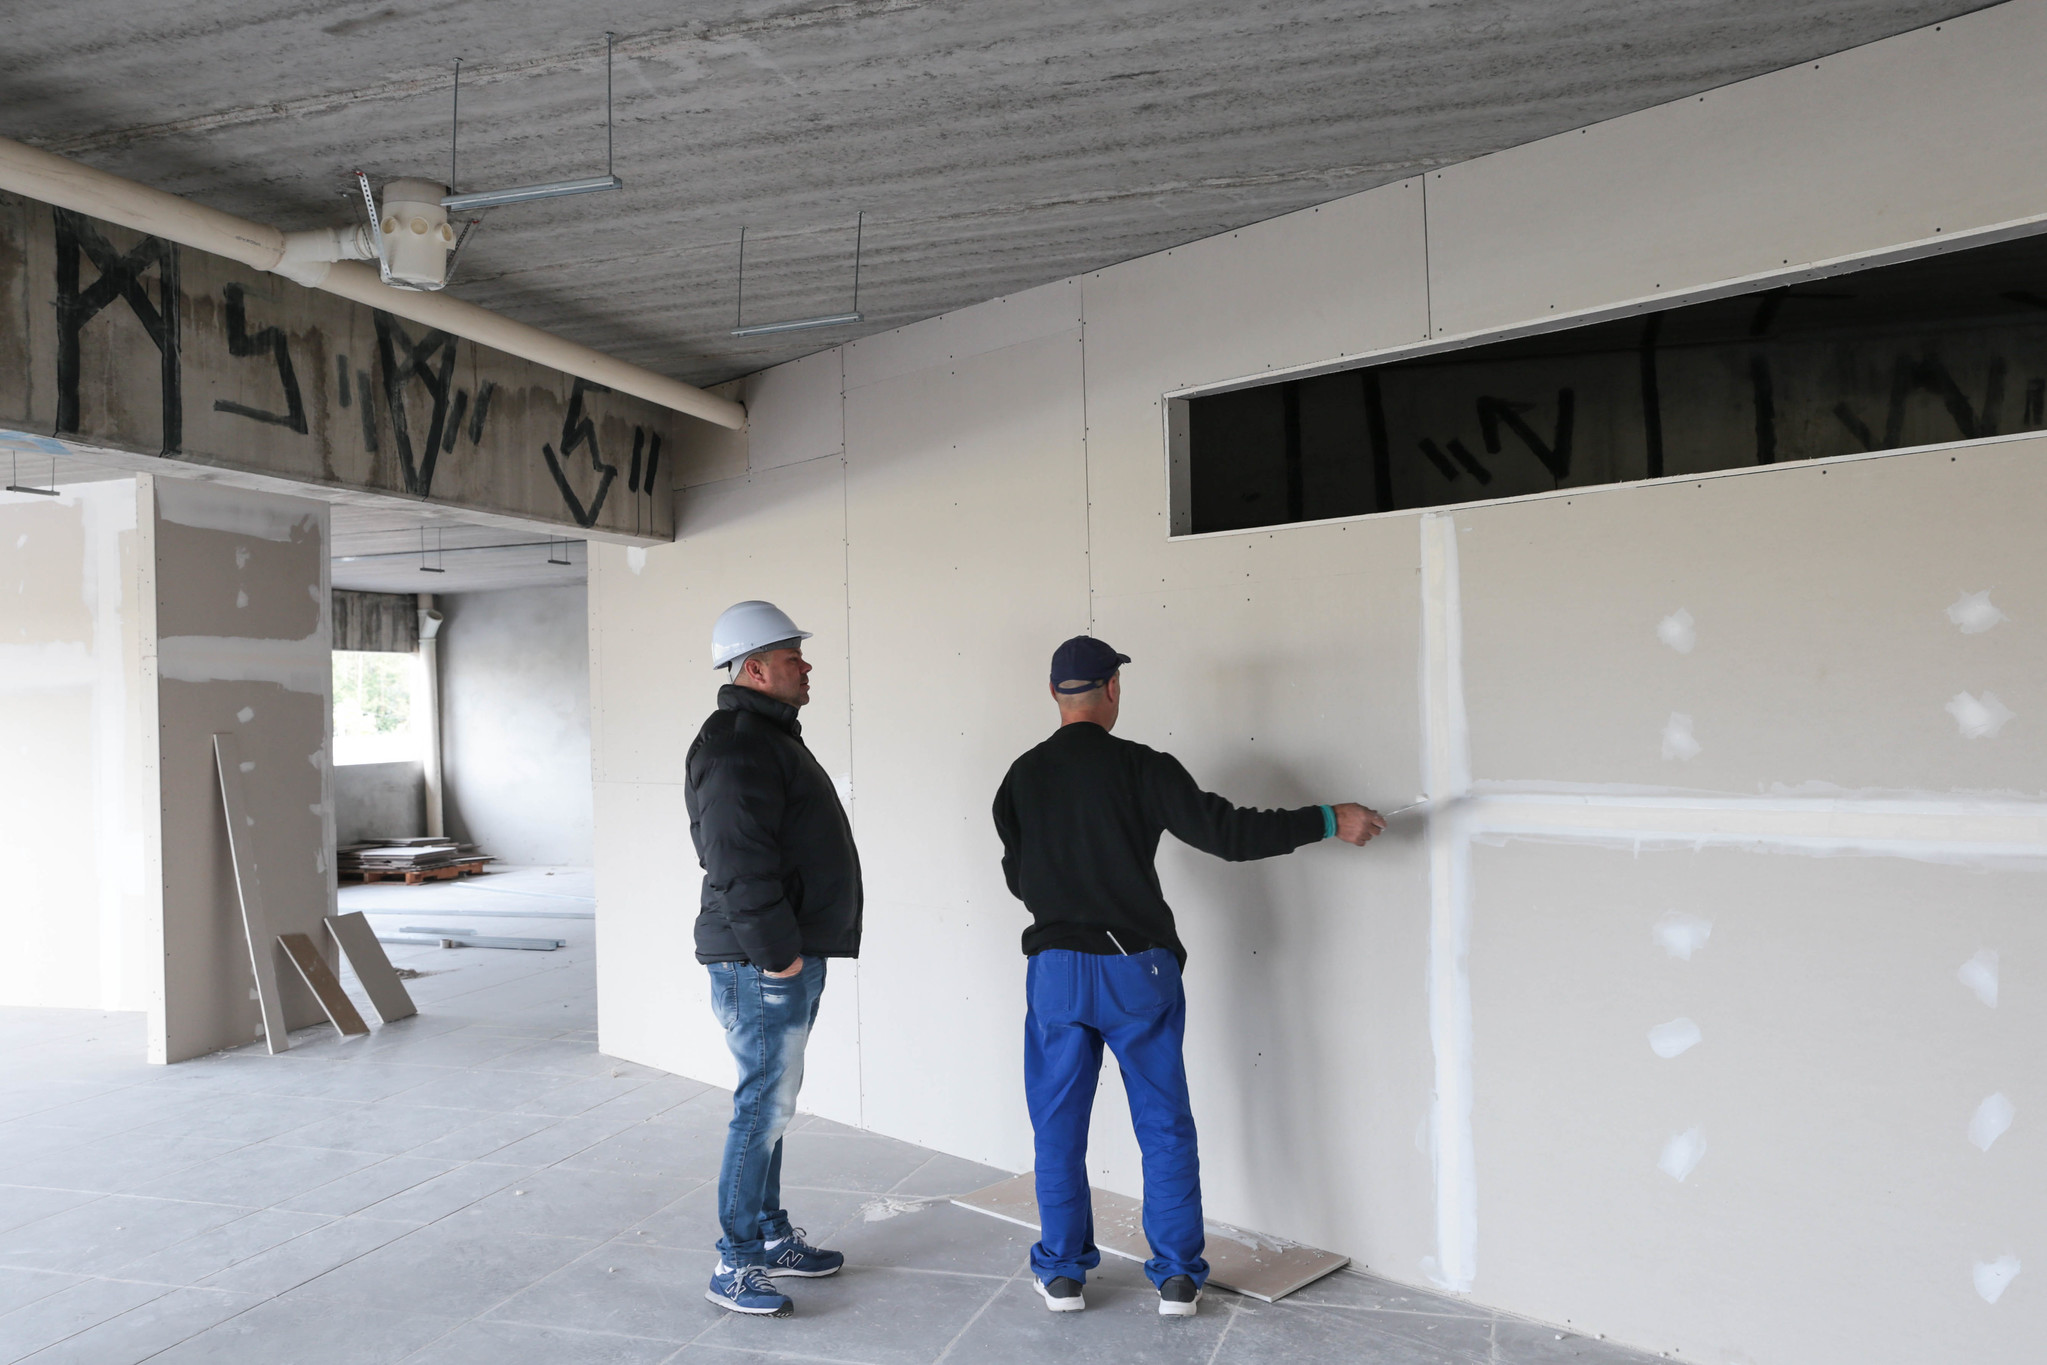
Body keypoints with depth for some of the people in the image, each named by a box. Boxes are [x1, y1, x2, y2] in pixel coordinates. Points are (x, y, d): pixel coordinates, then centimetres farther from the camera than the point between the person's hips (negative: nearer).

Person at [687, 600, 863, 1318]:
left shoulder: (769, 735, 17)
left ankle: (772, 1237, 31)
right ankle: (735, 1265, 8)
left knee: (772, 1104, 18)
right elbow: (739, 863, -26)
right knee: (763, 1108, -4)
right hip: (762, 965, -11)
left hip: (792, 958, 11)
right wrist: (778, 955, -22)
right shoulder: (737, 747, -18)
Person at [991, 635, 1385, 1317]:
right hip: (1139, 970, -2)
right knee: (1166, 1127, 10)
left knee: (1059, 1126, 13)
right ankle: (1178, 1278, 16)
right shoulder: (1140, 767, -9)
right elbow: (1227, 832, -12)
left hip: (1056, 970, 2)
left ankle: (1062, 1272, 20)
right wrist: (1328, 821, -5)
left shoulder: (1022, 776, 1)